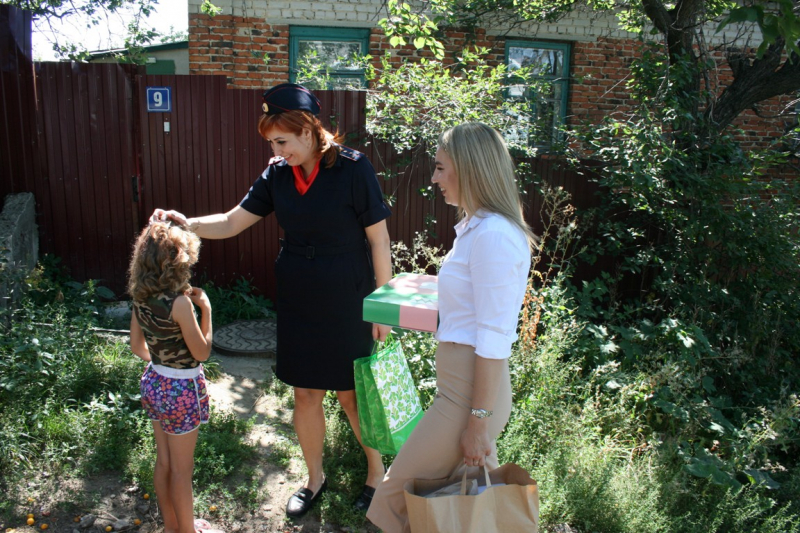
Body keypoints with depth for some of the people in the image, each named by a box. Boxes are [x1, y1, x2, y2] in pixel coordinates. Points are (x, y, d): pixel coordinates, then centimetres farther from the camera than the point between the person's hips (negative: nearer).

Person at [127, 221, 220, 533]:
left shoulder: (140, 298, -3)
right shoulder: (179, 302, -25)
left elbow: (137, 347, 7)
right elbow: (202, 353, -17)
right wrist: (206, 310, -12)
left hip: (154, 382, 7)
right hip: (182, 389, -7)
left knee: (163, 462, 22)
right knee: (181, 469, 11)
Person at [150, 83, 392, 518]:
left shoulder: (352, 168, -14)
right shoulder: (278, 173, 0)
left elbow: (379, 238, -11)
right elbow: (232, 222, 2)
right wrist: (187, 224, -17)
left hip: (347, 304, -4)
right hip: (297, 303, 5)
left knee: (353, 394, 8)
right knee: (305, 394, 14)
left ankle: (377, 471, 36)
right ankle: (314, 477, 38)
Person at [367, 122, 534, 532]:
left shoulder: (492, 236, -21)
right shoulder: (476, 226, 10)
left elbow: (493, 340, -22)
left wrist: (479, 421, -18)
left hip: (472, 389, -10)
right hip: (459, 380, 10)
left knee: (402, 491, 5)